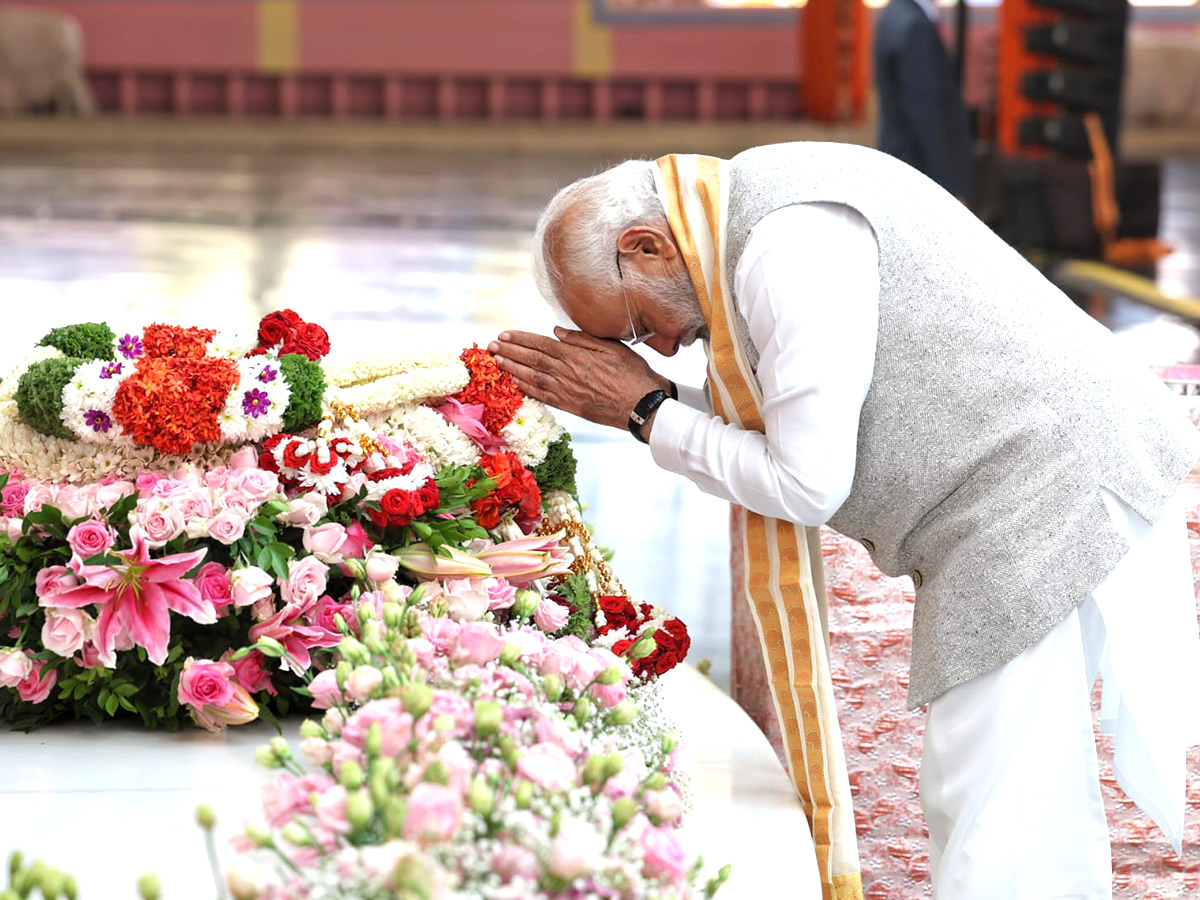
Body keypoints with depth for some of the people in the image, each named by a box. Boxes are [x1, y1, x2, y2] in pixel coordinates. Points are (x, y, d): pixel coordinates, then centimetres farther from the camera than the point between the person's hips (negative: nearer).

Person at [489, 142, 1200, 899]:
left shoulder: (791, 243, -20)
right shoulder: (749, 225, 12)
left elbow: (806, 484, -17)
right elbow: (771, 444, 17)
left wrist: (646, 411, -7)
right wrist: (626, 398, 9)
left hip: (1050, 497, -11)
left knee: (992, 839, -9)